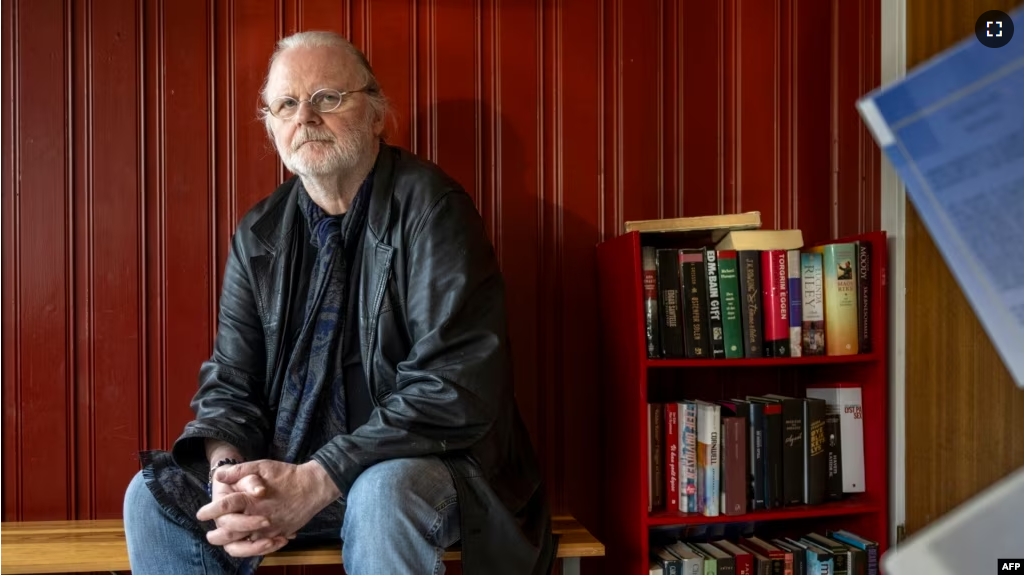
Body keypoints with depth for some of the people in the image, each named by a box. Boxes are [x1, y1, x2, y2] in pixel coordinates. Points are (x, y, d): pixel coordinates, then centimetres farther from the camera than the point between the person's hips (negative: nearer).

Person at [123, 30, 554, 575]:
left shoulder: (429, 207, -12)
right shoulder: (259, 234, 6)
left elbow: (454, 388, -20)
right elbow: (229, 383, 6)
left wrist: (318, 480, -25)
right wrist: (229, 473, -17)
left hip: (419, 465, -5)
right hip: (282, 470, 6)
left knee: (383, 495, -36)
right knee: (153, 496, -12)